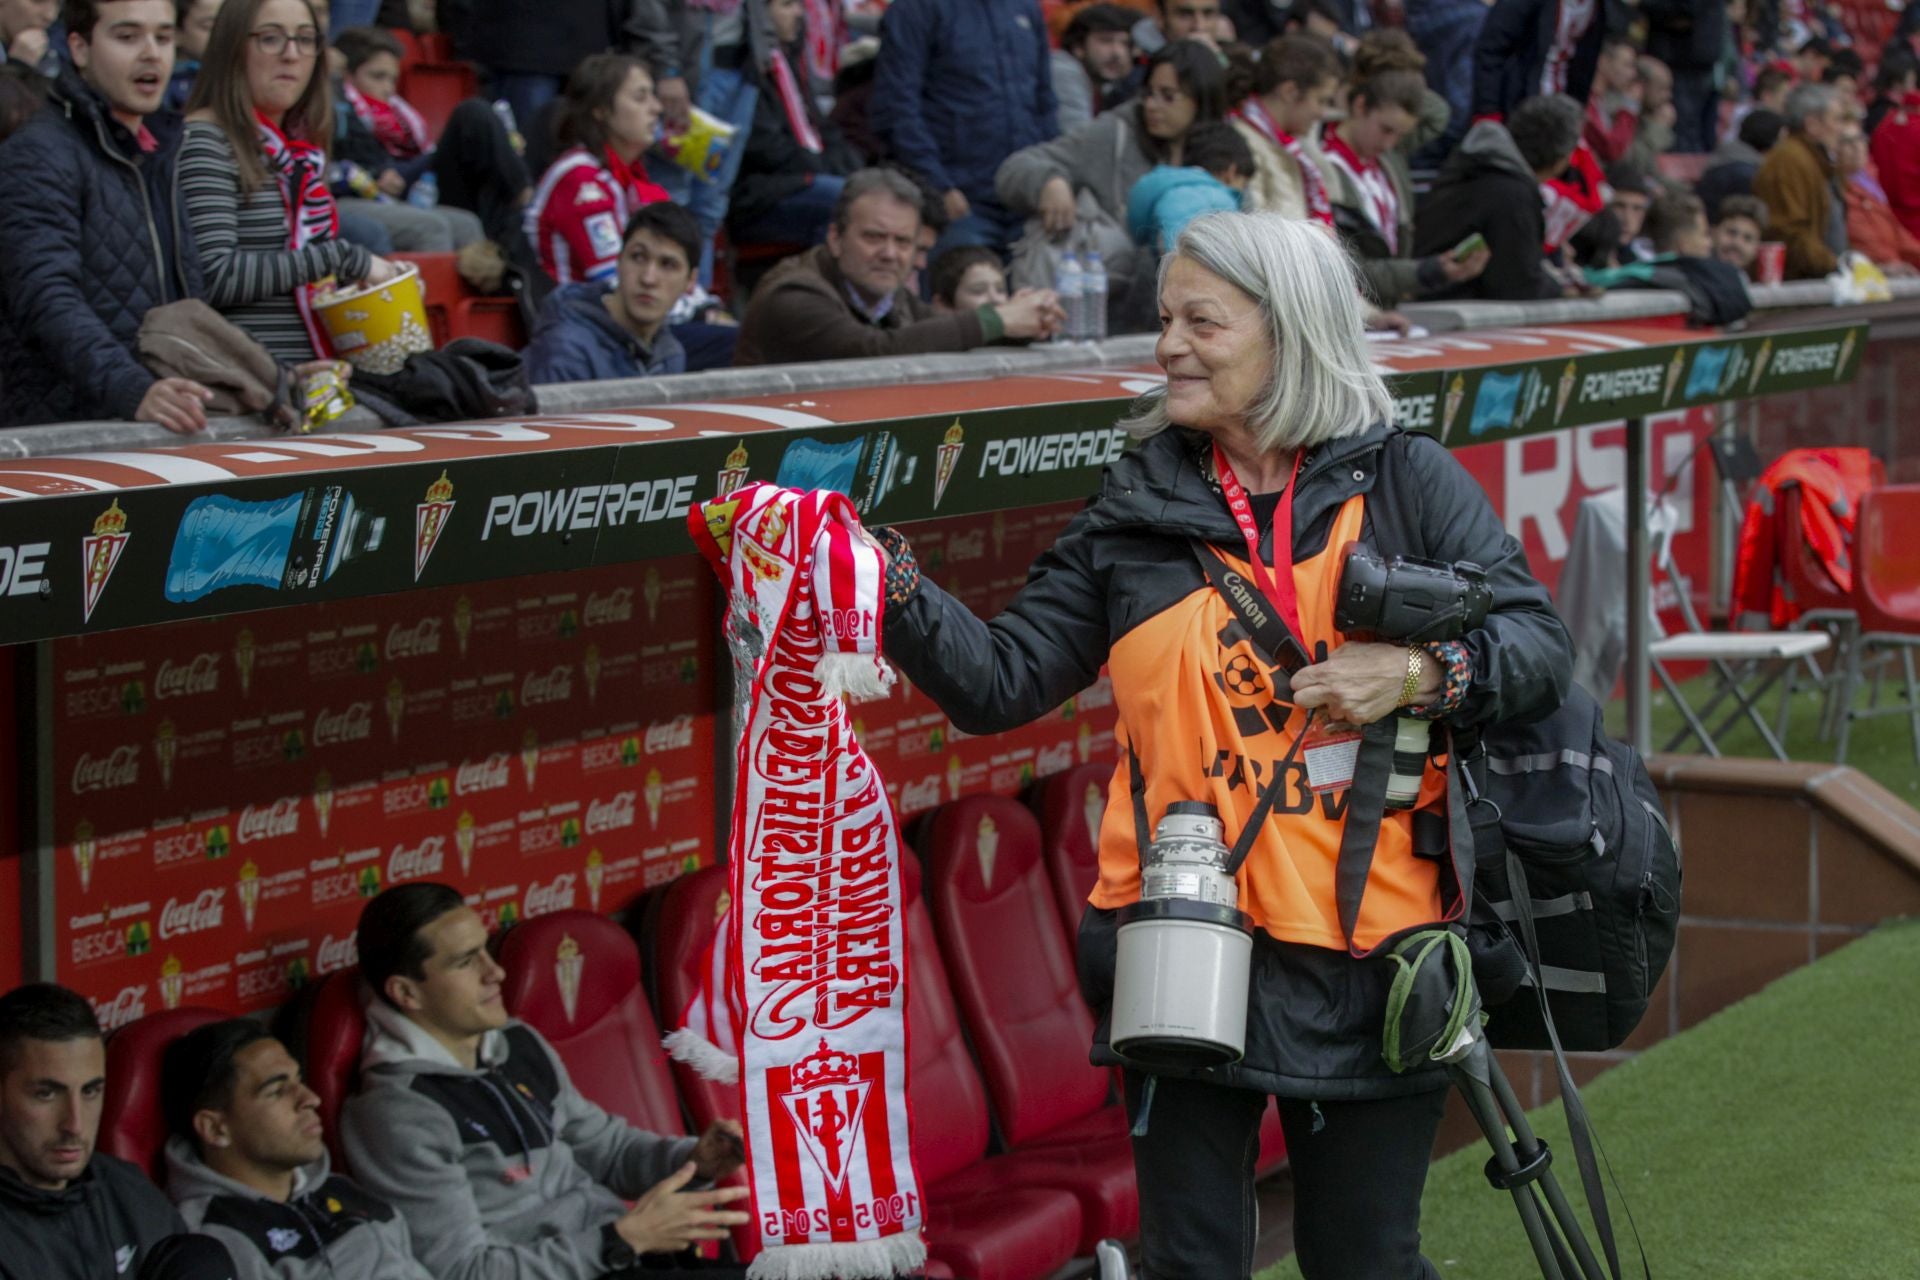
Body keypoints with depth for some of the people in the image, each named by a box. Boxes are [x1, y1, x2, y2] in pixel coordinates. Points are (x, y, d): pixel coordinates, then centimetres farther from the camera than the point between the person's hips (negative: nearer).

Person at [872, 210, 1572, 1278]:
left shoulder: (1407, 483, 3)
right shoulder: (1137, 517, 8)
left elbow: (1542, 648, 1)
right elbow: (999, 680, 3)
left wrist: (1418, 674, -16)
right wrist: (894, 589, -12)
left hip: (1366, 957, -1)